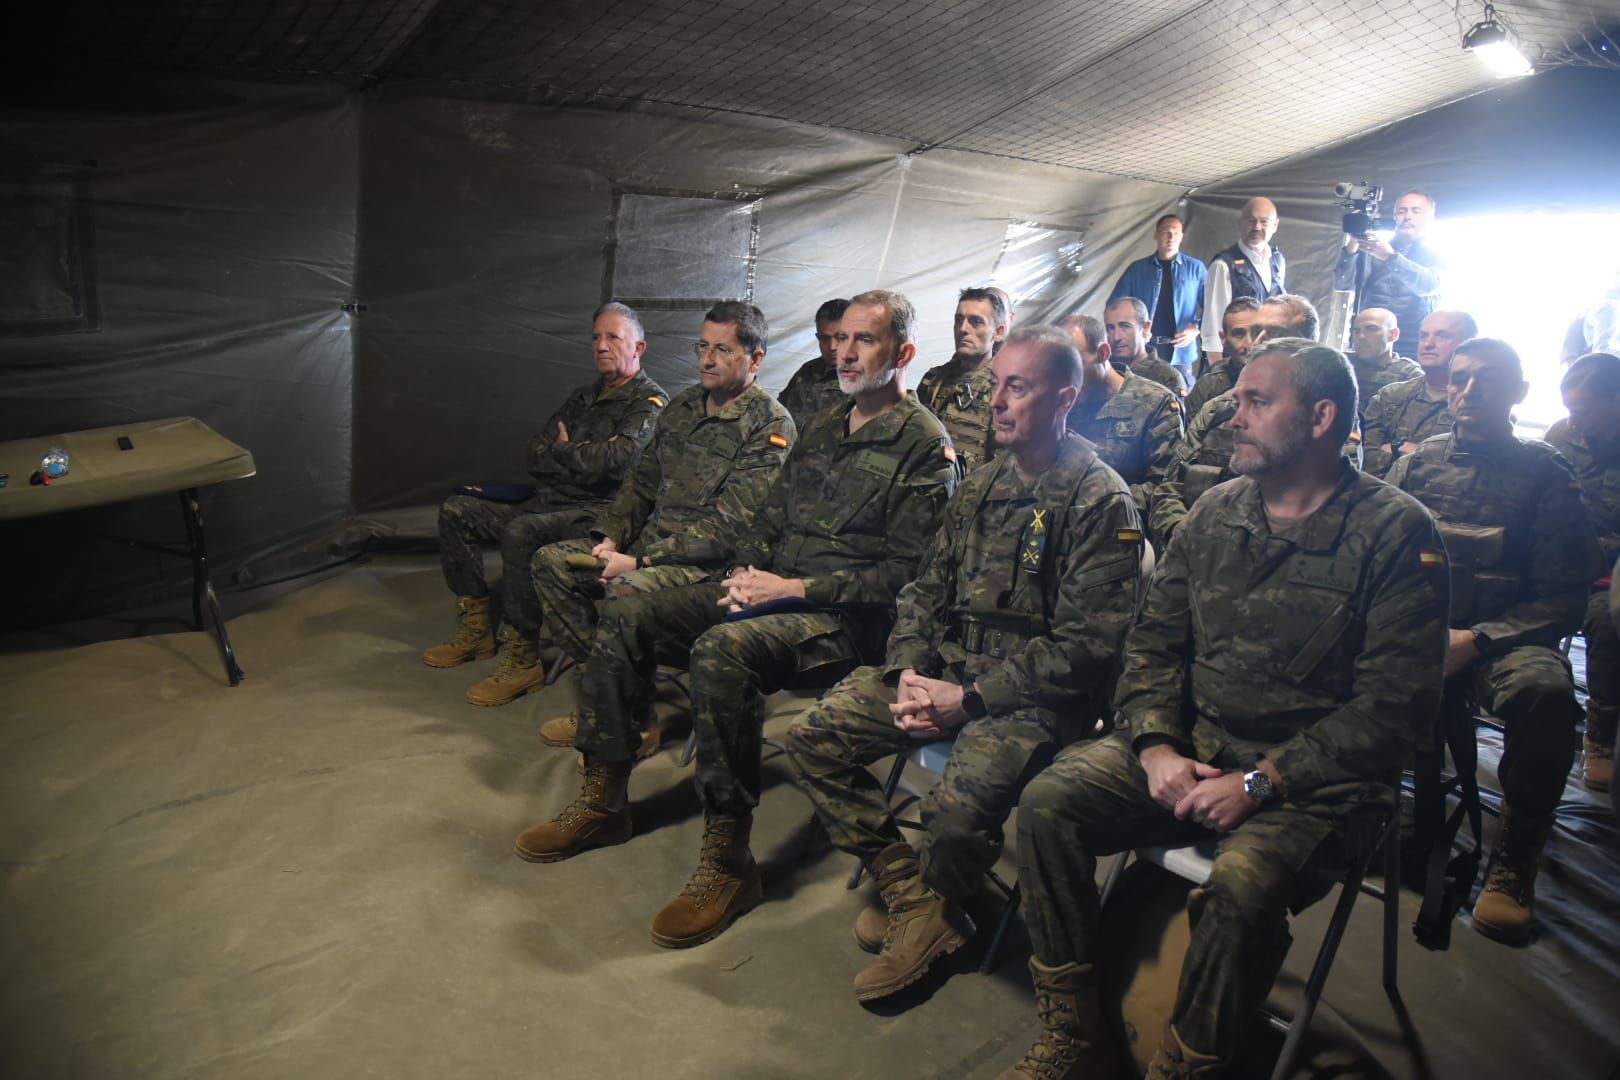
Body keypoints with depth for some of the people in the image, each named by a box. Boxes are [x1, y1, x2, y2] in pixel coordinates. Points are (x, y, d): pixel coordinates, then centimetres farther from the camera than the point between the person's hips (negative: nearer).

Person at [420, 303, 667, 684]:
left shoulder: (650, 402, -3)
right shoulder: (584, 396, 22)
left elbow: (615, 460, -20)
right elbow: (536, 456, 14)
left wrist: (564, 450, -1)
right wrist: (584, 459, -5)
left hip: (596, 513, -9)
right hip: (549, 503, 9)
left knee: (521, 532, -35)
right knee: (455, 510, 1)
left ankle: (521, 654, -23)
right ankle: (475, 629, 2)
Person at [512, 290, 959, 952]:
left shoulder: (925, 446, -7)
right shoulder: (821, 430, 18)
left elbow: (906, 575, -14)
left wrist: (796, 588, -18)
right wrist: (746, 574, -1)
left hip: (845, 620, -8)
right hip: (774, 592, 8)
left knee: (722, 650, -36)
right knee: (623, 615, -5)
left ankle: (728, 860, -25)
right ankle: (603, 803, 3)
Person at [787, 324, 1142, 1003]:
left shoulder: (1101, 501, -10)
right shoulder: (982, 487, 12)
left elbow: (1086, 646, -16)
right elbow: (927, 591, 15)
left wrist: (970, 698, -19)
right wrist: (910, 673, -5)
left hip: (1035, 695, -7)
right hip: (949, 668, 7)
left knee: (959, 807, -32)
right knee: (812, 738, -6)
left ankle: (936, 908, 4)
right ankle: (909, 891, 2)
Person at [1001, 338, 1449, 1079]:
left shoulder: (1396, 532, -7)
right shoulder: (1215, 513, 9)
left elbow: (1394, 705, -12)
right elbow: (1153, 642, 9)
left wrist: (1260, 782, -18)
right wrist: (1157, 747, -9)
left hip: (1314, 780, -5)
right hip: (1193, 747, 5)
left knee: (1244, 881, -34)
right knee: (1047, 805, -16)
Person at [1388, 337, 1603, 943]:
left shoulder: (1545, 475, 5)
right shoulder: (1418, 463, 14)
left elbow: (1565, 597, -1)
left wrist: (1476, 640, -15)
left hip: (1502, 636, -2)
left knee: (1545, 689, -36)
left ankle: (1514, 864, -16)